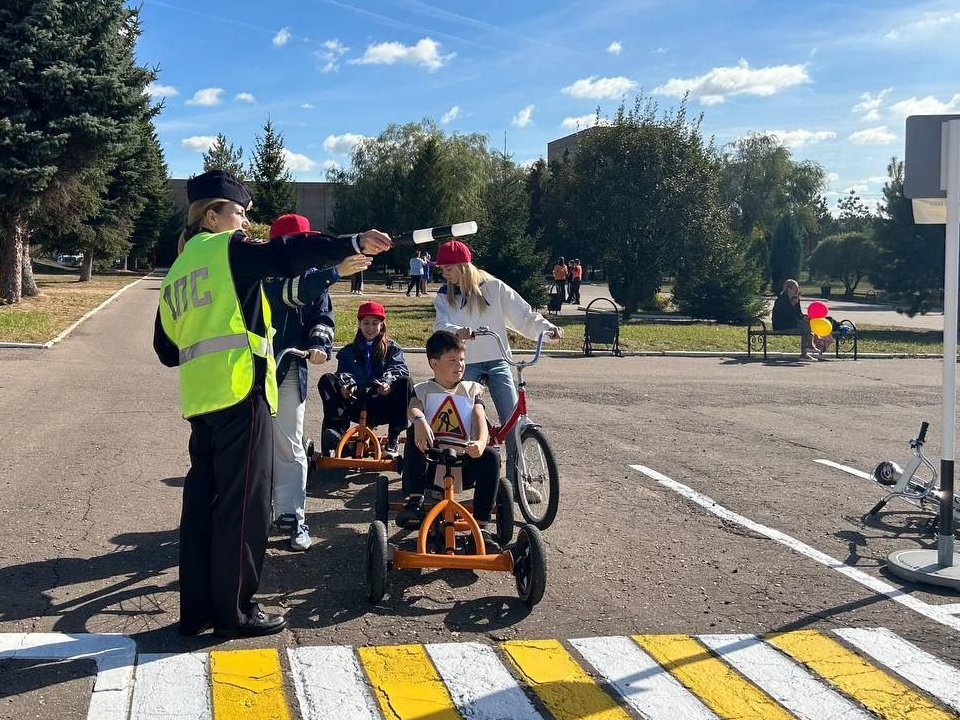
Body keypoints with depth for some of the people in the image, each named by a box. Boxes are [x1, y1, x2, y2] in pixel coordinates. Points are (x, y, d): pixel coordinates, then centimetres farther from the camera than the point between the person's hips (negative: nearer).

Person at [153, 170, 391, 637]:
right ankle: (235, 611, 3)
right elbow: (287, 255, -17)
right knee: (243, 503, -2)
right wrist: (352, 244, -19)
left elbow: (167, 348, 22)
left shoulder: (176, 272, 20)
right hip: (240, 392, -8)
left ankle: (197, 608, 16)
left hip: (198, 400, 8)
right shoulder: (227, 248, -1)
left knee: (202, 500, 12)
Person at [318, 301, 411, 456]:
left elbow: (398, 368, -5)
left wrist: (387, 382, -28)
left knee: (404, 382, -30)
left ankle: (393, 439, -22)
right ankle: (337, 428, -23)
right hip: (356, 406, 1)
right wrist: (347, 384, -24)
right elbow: (344, 372, 1)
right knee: (326, 380, -18)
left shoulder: (392, 349, 13)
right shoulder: (348, 351, 17)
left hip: (383, 406, -1)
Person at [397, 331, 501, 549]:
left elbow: (479, 419, -2)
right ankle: (414, 500, -29)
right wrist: (419, 421, -39)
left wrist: (480, 443, -26)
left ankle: (481, 525, -25)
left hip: (463, 462, 1)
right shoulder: (423, 390, 12)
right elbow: (413, 408, -12)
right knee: (414, 434, -28)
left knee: (491, 456, -29)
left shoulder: (471, 390, 15)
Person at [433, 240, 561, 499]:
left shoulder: (494, 288, -1)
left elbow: (523, 314, -4)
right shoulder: (445, 296, 4)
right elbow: (441, 325, -13)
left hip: (497, 362, -1)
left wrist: (547, 327, -21)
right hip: (465, 363, 1)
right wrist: (457, 331, -36)